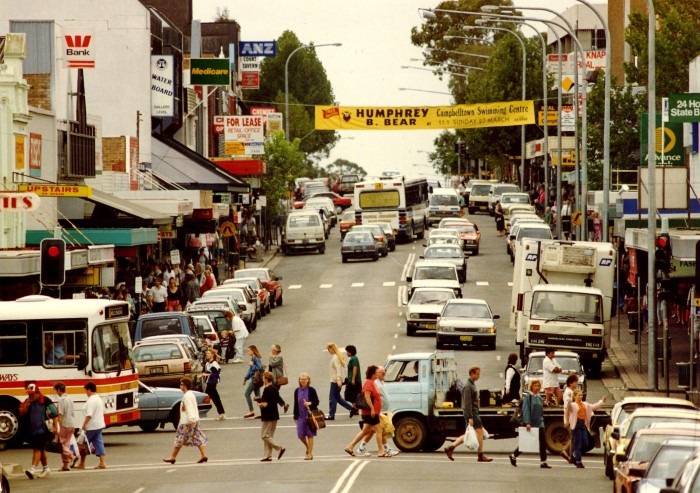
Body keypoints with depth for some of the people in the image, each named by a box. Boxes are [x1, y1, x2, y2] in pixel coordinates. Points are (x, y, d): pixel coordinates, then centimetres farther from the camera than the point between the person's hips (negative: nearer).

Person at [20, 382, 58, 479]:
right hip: (32, 430, 7)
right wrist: (26, 406, -14)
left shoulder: (45, 401, -11)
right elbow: (21, 414, 3)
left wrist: (55, 427, -10)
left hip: (43, 430, -7)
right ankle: (46, 468, 30)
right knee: (41, 449, 17)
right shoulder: (27, 402, 7)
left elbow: (55, 414, -8)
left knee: (37, 449, -16)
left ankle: (33, 469, -25)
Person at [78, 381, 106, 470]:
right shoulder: (99, 399, 12)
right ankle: (102, 463, -1)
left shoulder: (91, 400, -18)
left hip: (91, 426, -9)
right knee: (98, 443, 7)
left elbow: (89, 415, -25)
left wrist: (84, 424, -23)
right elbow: (103, 412, 21)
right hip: (99, 425, 9)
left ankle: (82, 464, 10)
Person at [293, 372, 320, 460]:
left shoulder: (311, 390, -5)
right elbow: (295, 404, 10)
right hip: (301, 416, 3)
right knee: (300, 435, 2)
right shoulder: (297, 391, 5)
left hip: (310, 415, -3)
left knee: (310, 435, 1)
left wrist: (310, 403, -23)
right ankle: (308, 448, 29)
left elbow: (317, 402, -2)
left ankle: (310, 453, 8)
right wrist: (295, 416, 9)